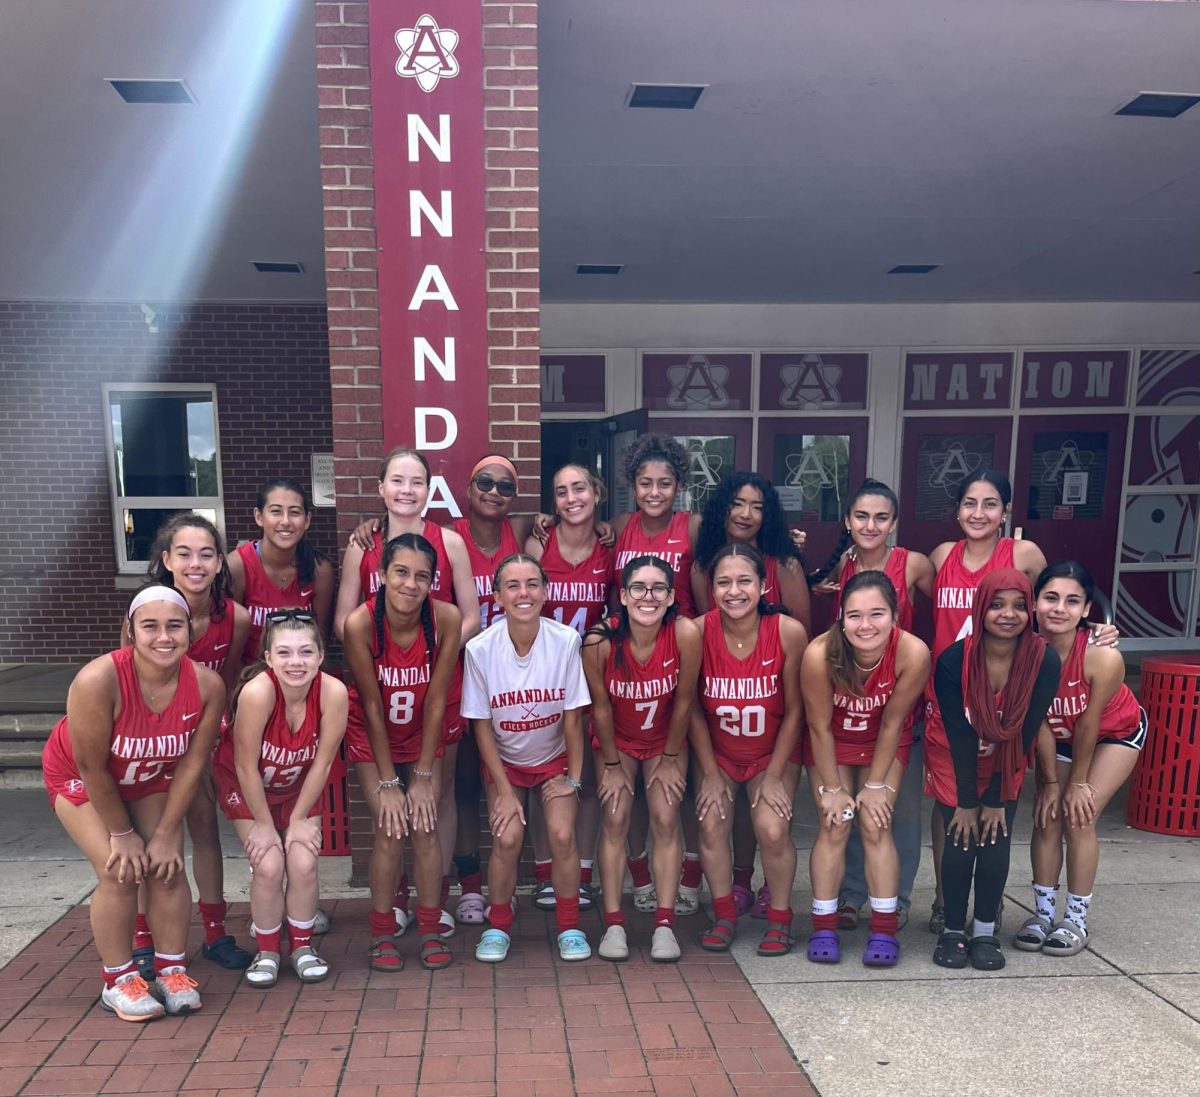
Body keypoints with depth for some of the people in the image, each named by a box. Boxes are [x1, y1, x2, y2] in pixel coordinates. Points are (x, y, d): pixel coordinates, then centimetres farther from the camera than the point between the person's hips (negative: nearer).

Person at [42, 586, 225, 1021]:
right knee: (119, 871, -13)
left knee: (168, 867, -5)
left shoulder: (207, 684, -30)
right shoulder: (98, 680, -40)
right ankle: (118, 980, 6)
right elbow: (91, 767, -28)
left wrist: (166, 833, -14)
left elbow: (192, 762, -19)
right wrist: (122, 833, -17)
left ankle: (172, 969, 12)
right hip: (80, 777, -3)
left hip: (152, 777, 3)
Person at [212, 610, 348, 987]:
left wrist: (299, 819, -10)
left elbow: (322, 763, -17)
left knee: (303, 864, -11)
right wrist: (264, 825, -14)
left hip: (300, 786, 2)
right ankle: (267, 952, 13)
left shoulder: (333, 691, -30)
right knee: (269, 866, -13)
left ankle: (302, 946, 16)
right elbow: (246, 766, -25)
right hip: (247, 787, -2)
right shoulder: (257, 691, -36)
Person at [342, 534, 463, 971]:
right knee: (390, 831, -8)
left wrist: (423, 776, -13)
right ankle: (382, 934, 12)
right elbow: (372, 706, -21)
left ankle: (430, 931, 15)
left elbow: (436, 701, -18)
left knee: (425, 828, -3)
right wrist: (387, 782, -15)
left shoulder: (447, 619, -25)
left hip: (423, 735, 1)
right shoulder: (360, 623, -28)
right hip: (372, 738, -1)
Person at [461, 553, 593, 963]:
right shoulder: (480, 649, -21)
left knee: (562, 835, -15)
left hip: (554, 757, 0)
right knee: (507, 838, -16)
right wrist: (504, 789, -11)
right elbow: (482, 725, -11)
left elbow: (573, 716, -12)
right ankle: (498, 926, 11)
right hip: (504, 760, 0)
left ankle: (570, 927, 10)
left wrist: (573, 777, -7)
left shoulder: (566, 641, -22)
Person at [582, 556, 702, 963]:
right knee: (615, 819, -6)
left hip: (666, 738, 0)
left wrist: (671, 758, -7)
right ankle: (613, 924, 2)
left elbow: (683, 700, -17)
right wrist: (612, 765, -6)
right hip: (616, 739, 0)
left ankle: (665, 923, 3)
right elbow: (600, 706, -16)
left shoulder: (685, 634, -31)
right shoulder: (600, 641, -31)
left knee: (666, 820, -6)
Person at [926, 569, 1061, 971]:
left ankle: (985, 932, 13)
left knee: (996, 841, -5)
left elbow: (1025, 731, -18)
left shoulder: (1044, 660, -24)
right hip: (953, 757, -1)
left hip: (1006, 761, 2)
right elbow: (959, 735, -20)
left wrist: (997, 799, -13)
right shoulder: (953, 660, -28)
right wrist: (966, 801, -14)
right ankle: (953, 930, 10)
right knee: (961, 840, -8)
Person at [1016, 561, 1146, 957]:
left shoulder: (1103, 657, -37)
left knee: (1079, 817, -9)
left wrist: (1078, 782, -11)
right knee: (1047, 817, -3)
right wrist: (1050, 780, -11)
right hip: (1058, 734, 3)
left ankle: (1077, 919, 8)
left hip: (1116, 733, -3)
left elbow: (1088, 723, -24)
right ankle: (1043, 913, 12)